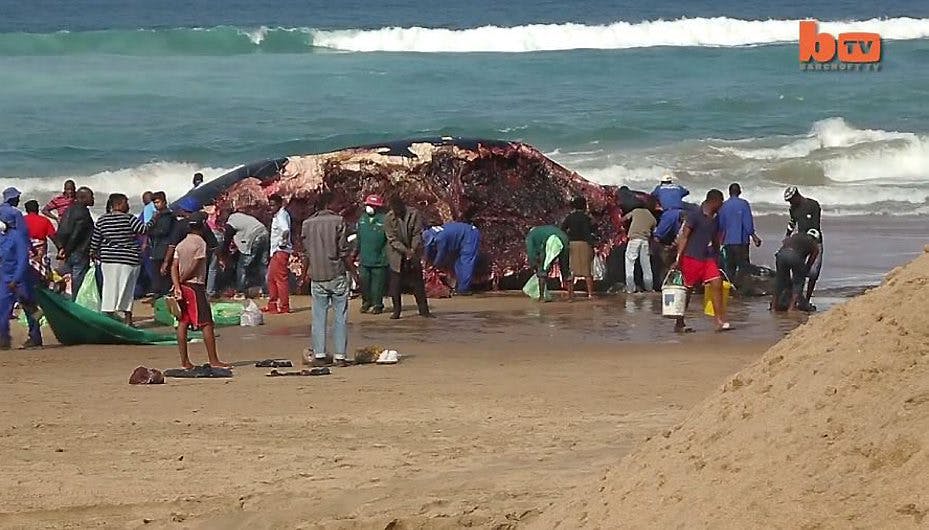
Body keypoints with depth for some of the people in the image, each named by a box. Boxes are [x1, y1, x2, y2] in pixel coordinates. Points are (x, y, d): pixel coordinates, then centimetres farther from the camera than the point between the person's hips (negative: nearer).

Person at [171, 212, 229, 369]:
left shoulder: (181, 244, 12)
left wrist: (177, 285, -6)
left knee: (182, 323, 7)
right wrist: (181, 280, -5)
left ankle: (184, 361, 5)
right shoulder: (200, 243, -9)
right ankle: (213, 360, -7)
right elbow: (194, 267, -15)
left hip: (182, 287, 7)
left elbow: (174, 266, 4)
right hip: (195, 286, -7)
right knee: (207, 324, -5)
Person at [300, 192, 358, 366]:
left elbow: (306, 253, 9)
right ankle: (340, 355, 2)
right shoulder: (338, 221, -8)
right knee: (340, 316, 3)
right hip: (337, 275, -3)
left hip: (317, 277, 3)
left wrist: (305, 274, 21)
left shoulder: (308, 223, 3)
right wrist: (354, 272, 2)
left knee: (319, 316, 8)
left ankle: (319, 355, 6)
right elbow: (344, 252, -8)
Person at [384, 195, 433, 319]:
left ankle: (423, 310, 8)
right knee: (395, 284, 0)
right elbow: (392, 239, -11)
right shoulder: (388, 218, -10)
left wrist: (413, 250, -20)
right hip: (396, 255, -1)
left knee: (418, 283, 3)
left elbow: (418, 234, -6)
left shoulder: (414, 214, -8)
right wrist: (405, 251, -21)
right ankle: (396, 311, 9)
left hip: (413, 254, 1)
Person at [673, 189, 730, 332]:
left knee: (717, 285, -8)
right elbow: (684, 237, -9)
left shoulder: (715, 219, 13)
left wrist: (717, 259, 22)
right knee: (687, 290, 2)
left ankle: (721, 321, -10)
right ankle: (679, 324, 13)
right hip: (692, 258, -6)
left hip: (708, 259, 6)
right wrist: (678, 258, -14)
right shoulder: (694, 215, -8)